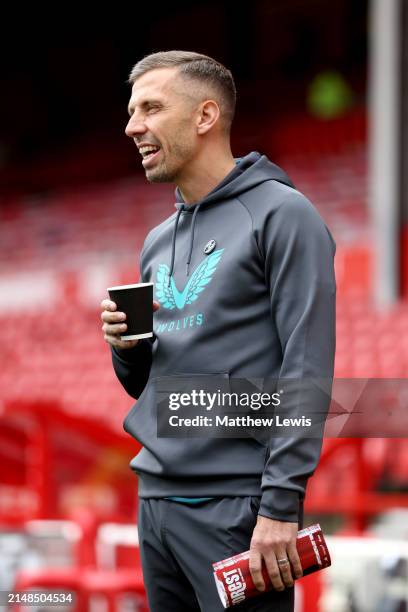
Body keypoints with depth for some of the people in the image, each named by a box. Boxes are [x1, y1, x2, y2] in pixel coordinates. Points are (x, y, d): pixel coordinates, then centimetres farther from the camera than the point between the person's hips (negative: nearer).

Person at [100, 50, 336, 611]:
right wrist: (125, 346, 1)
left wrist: (282, 505, -18)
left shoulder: (281, 215, -5)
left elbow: (306, 368, -12)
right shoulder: (159, 243, 17)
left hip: (237, 503, -7)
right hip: (157, 497, 7)